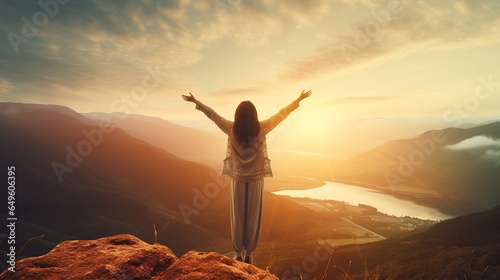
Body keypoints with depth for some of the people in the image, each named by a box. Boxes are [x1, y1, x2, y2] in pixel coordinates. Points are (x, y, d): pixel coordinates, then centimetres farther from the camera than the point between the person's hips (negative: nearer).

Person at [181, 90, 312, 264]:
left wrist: (196, 102, 14)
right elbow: (281, 115, -3)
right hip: (256, 178, 0)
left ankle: (239, 253, 22)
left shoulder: (232, 129, -11)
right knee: (253, 216, 10)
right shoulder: (261, 128, -12)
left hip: (237, 177, 1)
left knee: (238, 216, 12)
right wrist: (299, 100, 8)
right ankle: (249, 253, 20)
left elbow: (213, 115, 1)